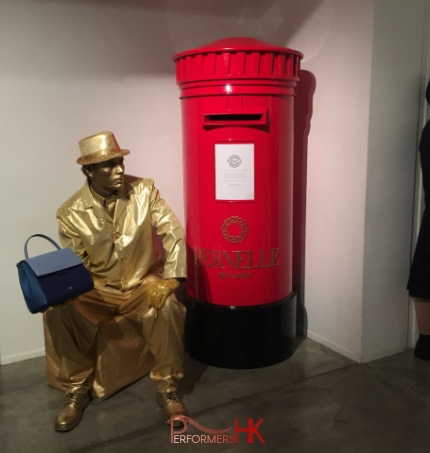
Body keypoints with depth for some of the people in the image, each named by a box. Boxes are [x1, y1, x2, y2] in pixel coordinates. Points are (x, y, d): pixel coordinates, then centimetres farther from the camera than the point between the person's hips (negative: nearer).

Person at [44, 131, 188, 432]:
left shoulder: (144, 190, -7)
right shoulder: (71, 213, -8)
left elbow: (173, 233, -9)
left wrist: (169, 279, -21)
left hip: (143, 283, 0)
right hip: (97, 290, 1)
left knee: (168, 307, -31)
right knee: (59, 312, -25)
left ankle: (167, 388, -7)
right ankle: (77, 390, -1)